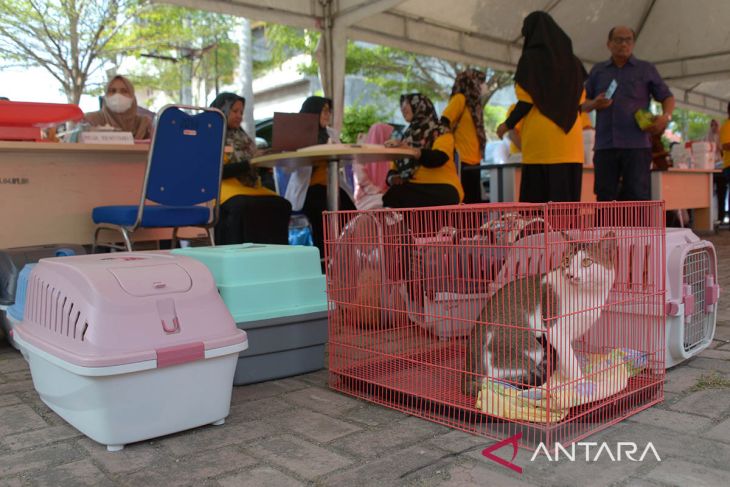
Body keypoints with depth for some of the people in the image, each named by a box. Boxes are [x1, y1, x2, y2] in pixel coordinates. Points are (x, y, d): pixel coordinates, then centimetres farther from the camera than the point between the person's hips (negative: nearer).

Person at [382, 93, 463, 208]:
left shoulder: (441, 131, 4)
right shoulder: (408, 135, 23)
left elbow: (438, 158, -16)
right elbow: (394, 168, 18)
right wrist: (392, 178, -6)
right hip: (413, 189, 5)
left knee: (394, 198, -34)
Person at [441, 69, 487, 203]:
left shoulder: (473, 103, 19)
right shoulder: (460, 99, -6)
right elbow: (443, 124, -15)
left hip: (473, 163, 9)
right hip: (461, 163, -9)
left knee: (475, 204, 9)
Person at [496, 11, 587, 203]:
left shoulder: (530, 59, -2)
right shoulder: (573, 61, 13)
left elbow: (526, 101, -7)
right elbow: (580, 101, 15)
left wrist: (507, 125, 7)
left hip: (541, 140, -5)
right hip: (570, 139, 5)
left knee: (538, 199, -4)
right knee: (568, 197, 4)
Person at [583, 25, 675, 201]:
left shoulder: (646, 69, 13)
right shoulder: (598, 70, 16)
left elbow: (667, 97, 14)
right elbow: (583, 104, 17)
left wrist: (666, 116, -7)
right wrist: (595, 104, -6)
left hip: (636, 145, -2)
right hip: (605, 145, 2)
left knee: (638, 196, -7)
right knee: (605, 196, 2)